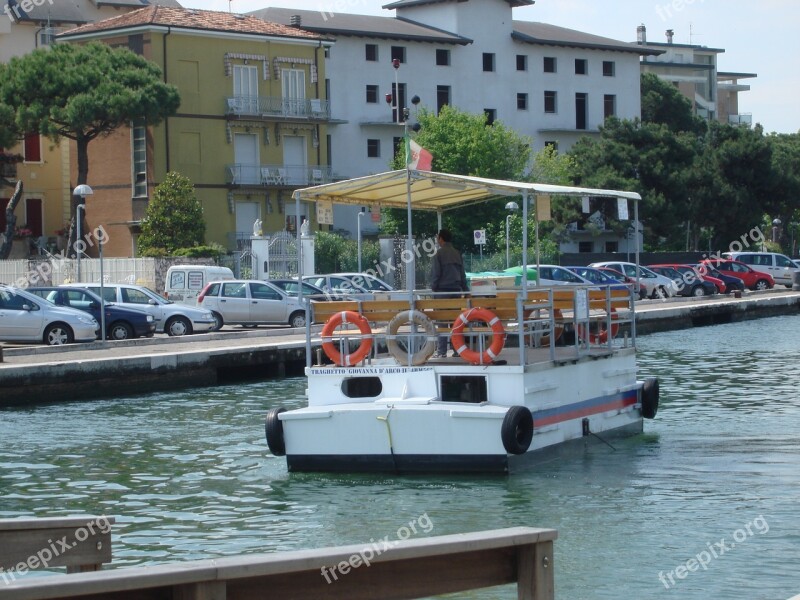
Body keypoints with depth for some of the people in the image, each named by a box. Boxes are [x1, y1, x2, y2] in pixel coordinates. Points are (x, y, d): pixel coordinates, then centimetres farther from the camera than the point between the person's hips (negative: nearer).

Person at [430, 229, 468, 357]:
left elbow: (435, 273, -9)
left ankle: (441, 351, -7)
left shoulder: (440, 253, -6)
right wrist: (464, 289, 18)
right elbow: (463, 274, 14)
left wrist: (433, 287, -1)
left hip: (443, 290, -5)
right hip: (456, 289, 5)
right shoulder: (457, 254, 12)